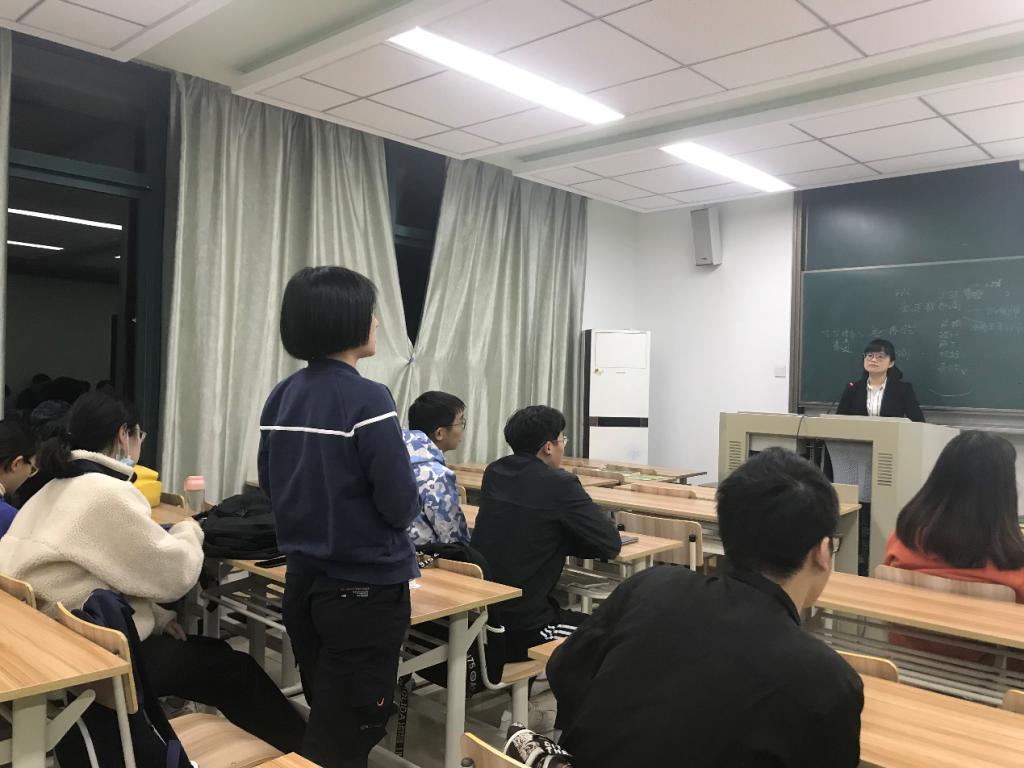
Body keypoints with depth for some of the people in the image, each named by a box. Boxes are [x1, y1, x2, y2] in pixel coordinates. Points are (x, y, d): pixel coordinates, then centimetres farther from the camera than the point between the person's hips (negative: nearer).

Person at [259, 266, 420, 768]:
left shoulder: (280, 397, 1)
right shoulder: (367, 399, -21)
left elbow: (273, 489, 10)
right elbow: (400, 504, -21)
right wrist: (406, 501, 1)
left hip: (302, 581, 7)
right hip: (365, 589, -7)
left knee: (324, 719, 23)